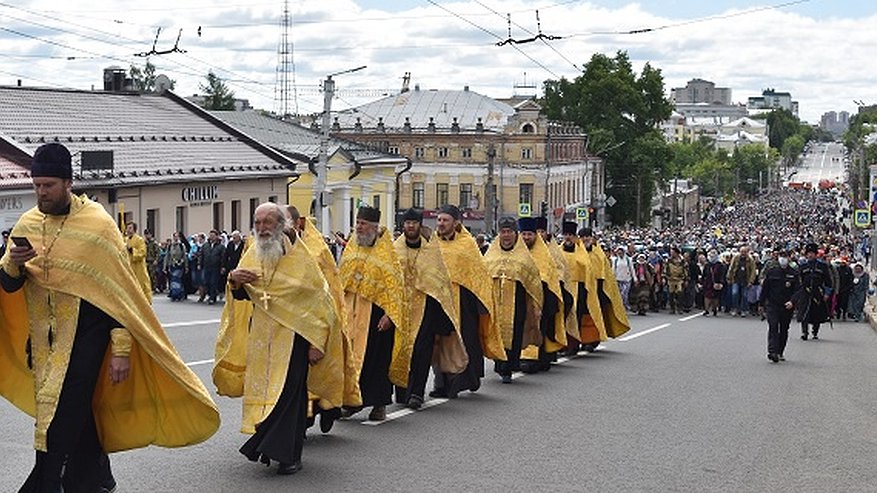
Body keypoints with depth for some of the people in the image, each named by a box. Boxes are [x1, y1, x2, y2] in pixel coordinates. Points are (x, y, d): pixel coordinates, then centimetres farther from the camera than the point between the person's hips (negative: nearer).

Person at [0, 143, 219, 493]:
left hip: (84, 333, -5)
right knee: (76, 415, 15)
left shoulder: (98, 224, -10)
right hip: (43, 336, 5)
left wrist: (121, 350, -13)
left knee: (61, 416, -9)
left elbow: (119, 293, -10)